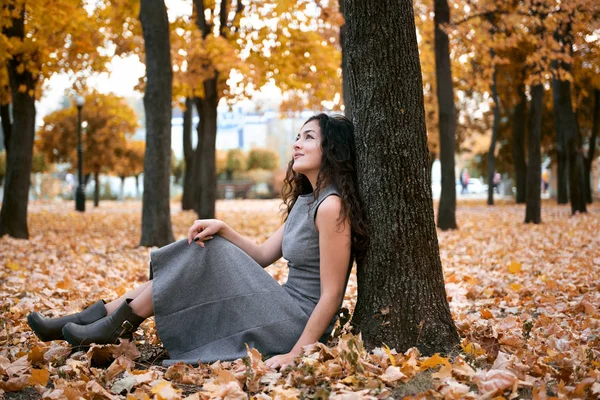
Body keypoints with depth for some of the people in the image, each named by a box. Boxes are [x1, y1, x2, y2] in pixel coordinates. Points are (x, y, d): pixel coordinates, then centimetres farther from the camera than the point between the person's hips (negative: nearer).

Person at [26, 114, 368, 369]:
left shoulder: (331, 205, -17)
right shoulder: (303, 200, 13)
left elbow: (331, 294, -20)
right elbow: (263, 255, 16)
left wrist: (295, 354, -22)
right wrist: (222, 229, 1)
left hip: (300, 327, -9)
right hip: (287, 316, 9)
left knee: (207, 258, -12)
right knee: (203, 249, 2)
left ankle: (120, 326, -1)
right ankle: (103, 316, 3)